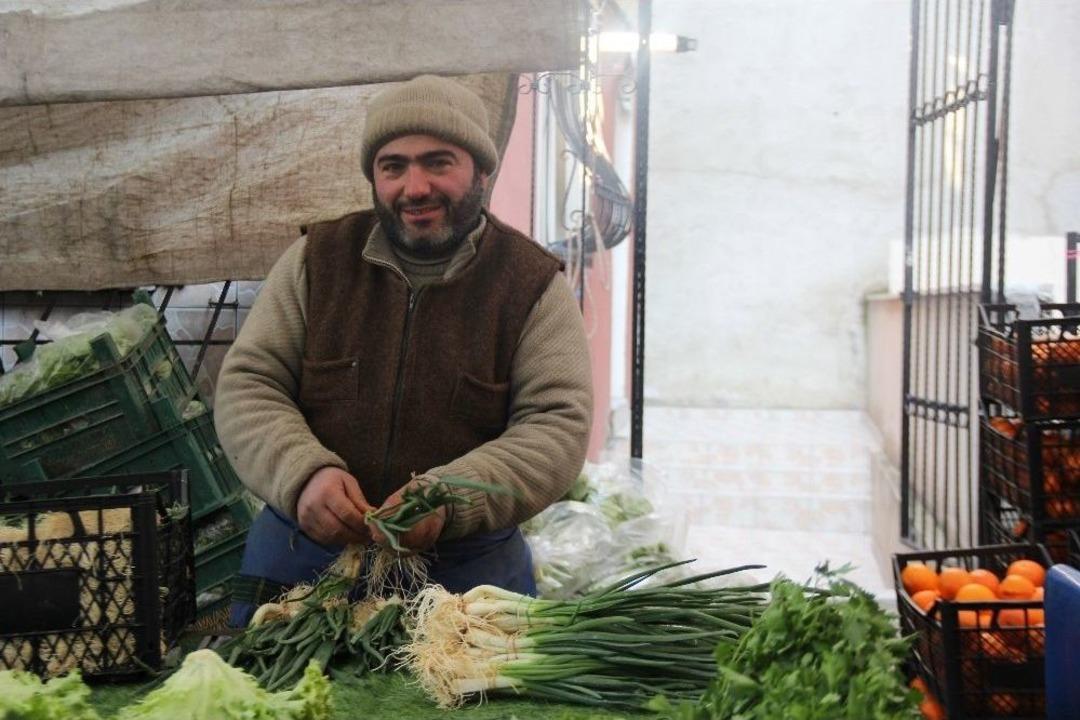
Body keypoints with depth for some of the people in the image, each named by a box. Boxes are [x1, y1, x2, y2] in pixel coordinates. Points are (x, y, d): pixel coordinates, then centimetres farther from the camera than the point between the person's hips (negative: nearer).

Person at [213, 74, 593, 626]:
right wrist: (303, 472, -19)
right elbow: (246, 384, 2)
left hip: (468, 569, -1)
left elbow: (558, 426, -9)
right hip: (302, 555, 2)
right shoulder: (317, 259, 3)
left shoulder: (534, 284, -3)